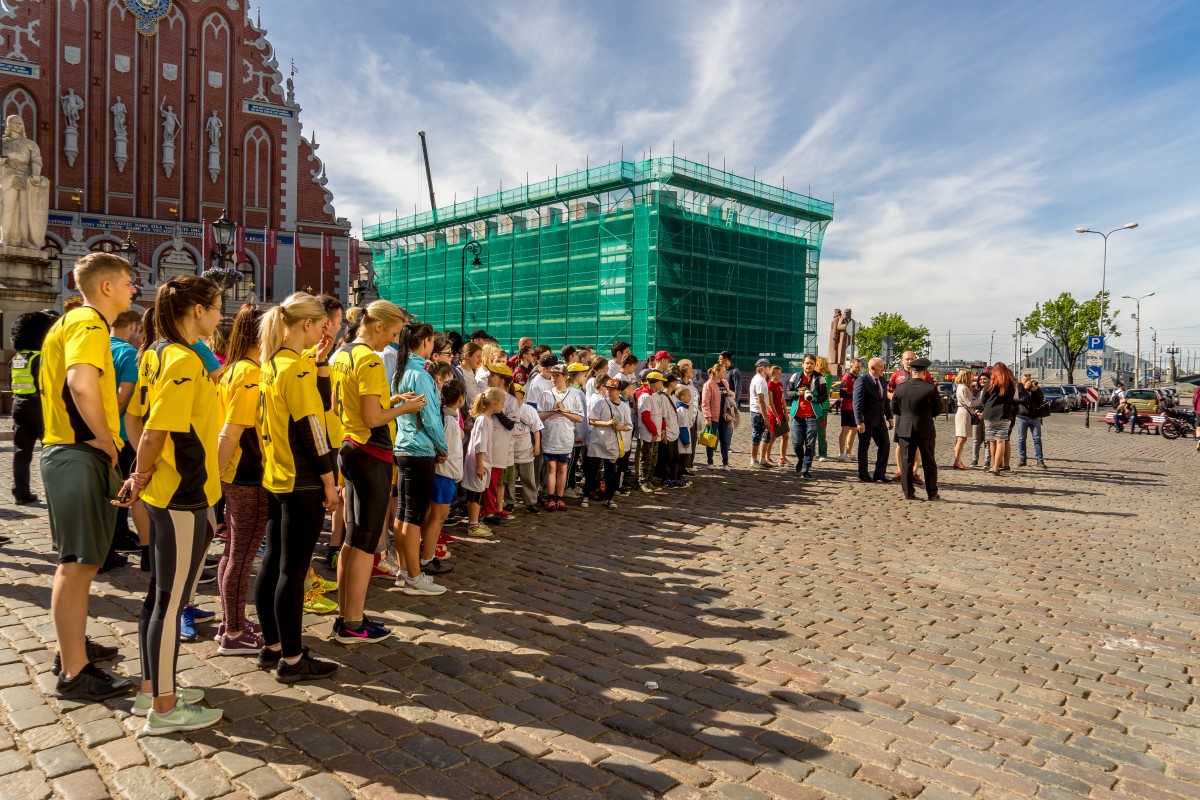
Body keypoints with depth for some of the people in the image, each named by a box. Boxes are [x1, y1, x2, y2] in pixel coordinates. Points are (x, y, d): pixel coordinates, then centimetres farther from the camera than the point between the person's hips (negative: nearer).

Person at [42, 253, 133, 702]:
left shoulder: (72, 321, 18)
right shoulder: (89, 324, -14)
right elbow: (82, 383, -32)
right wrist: (103, 437, -19)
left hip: (67, 451, 11)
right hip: (81, 455, -11)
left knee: (81, 560, 19)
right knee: (78, 562, -6)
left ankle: (72, 646, 32)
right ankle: (74, 674, 1)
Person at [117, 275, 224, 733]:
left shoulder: (158, 353, 9)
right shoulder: (184, 361, -18)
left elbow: (141, 419, 13)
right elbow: (154, 432, -22)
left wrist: (144, 475, 11)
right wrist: (141, 479, -8)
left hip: (166, 491, 9)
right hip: (184, 495, -9)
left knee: (160, 594, 17)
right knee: (171, 601, 0)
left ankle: (152, 689, 30)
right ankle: (164, 708, 12)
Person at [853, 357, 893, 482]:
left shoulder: (882, 380, 11)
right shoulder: (862, 381, -12)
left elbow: (885, 400, 18)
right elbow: (857, 403, -17)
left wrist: (889, 417, 12)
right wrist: (859, 421, -23)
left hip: (880, 420, 7)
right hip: (866, 421, -7)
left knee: (884, 445, 8)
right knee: (864, 447, 4)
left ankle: (880, 474, 18)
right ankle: (863, 475, 14)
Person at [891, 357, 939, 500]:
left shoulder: (900, 388, -6)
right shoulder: (931, 389, -12)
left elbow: (894, 409, 3)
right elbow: (938, 409, -2)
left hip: (905, 429, 1)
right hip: (926, 430, -1)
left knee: (906, 462, 7)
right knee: (929, 463, 10)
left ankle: (908, 493, 8)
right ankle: (932, 493, 15)